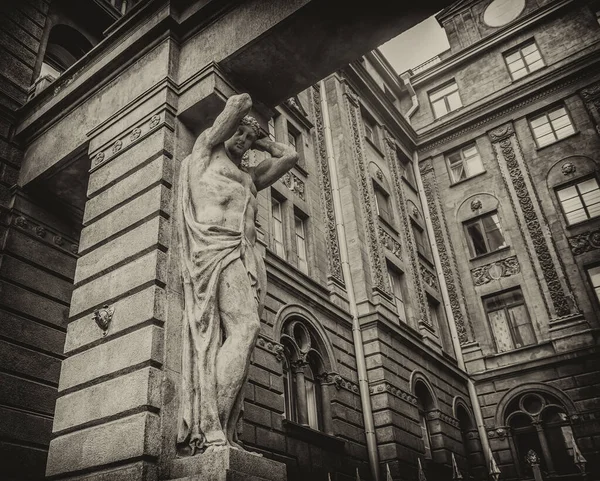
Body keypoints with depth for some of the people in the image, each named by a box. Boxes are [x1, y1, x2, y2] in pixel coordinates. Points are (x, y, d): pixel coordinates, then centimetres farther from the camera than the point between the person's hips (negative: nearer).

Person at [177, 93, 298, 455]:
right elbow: (241, 102, 17)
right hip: (216, 248, -7)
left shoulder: (249, 177, 34)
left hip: (245, 259, 7)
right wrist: (240, 115, 37)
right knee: (245, 328, -25)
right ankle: (209, 430, -28)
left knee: (230, 341, -8)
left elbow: (290, 156, 35)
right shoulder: (207, 150, 18)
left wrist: (259, 141, 42)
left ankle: (220, 433, -13)